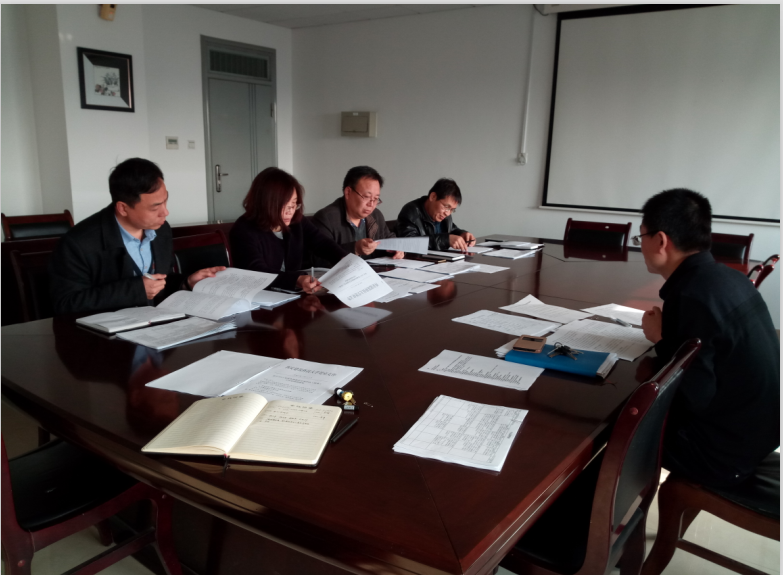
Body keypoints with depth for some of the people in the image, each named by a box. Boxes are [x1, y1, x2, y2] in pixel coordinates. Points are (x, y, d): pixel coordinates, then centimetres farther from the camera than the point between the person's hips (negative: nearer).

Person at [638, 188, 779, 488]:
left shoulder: (692, 297, -27)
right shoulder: (726, 277, 1)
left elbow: (694, 399, -26)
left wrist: (660, 340, -14)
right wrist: (668, 335, -4)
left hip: (724, 452, -8)